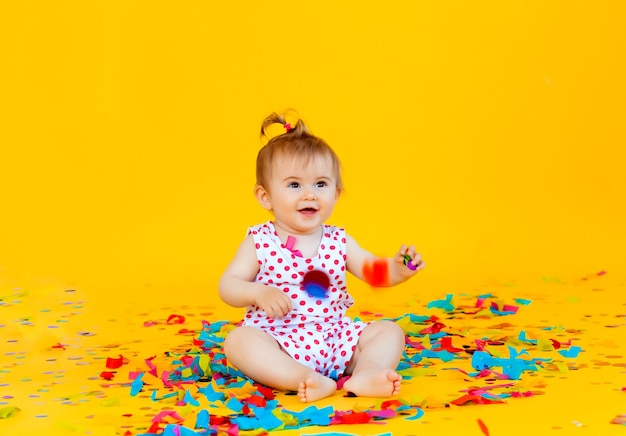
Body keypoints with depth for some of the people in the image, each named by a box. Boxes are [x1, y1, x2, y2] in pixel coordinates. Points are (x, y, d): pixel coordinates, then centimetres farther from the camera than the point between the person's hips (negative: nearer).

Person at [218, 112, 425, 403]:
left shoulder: (338, 242, 7)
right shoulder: (259, 242, -2)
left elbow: (374, 272, 9)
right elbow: (227, 286, -3)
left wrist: (397, 269, -14)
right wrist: (258, 293, -24)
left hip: (336, 339, 4)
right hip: (278, 341, -3)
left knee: (389, 331, -8)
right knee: (238, 341, -31)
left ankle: (365, 373, -34)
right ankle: (303, 379, -44)